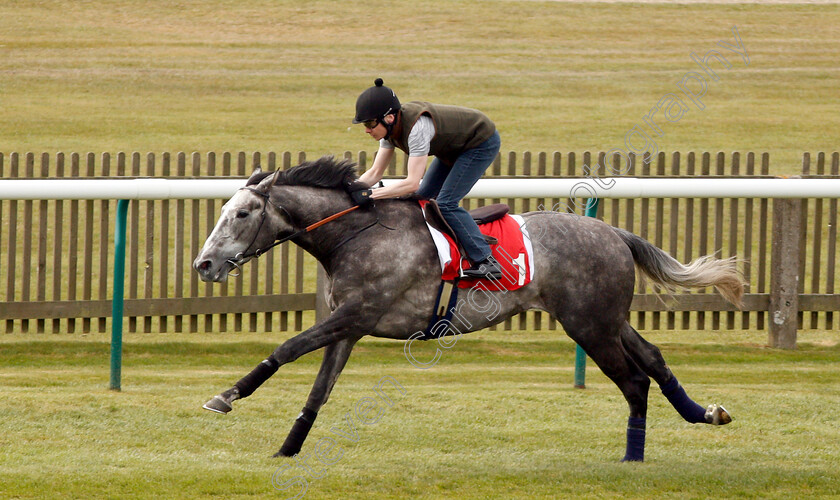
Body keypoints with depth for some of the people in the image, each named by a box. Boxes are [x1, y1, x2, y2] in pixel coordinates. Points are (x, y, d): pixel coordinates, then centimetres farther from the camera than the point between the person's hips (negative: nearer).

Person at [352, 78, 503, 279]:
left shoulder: (417, 127, -37)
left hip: (482, 143, -10)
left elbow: (412, 183, -40)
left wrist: (370, 194, -40)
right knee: (422, 198, 5)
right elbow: (375, 172, -4)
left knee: (446, 203, -18)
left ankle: (486, 262, -16)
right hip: (455, 147, 10)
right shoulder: (390, 127, -10)